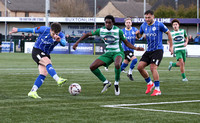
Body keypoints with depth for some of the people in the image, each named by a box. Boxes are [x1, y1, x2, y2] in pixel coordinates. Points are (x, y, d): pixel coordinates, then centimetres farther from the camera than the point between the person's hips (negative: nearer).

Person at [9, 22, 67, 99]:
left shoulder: (61, 35, -9)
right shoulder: (44, 30, -16)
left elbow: (64, 43, -29)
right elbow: (32, 30, -3)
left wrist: (60, 40, -52)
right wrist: (18, 30, 5)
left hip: (46, 54, 5)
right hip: (37, 51, -5)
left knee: (44, 74, -8)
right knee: (48, 63, -30)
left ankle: (32, 92, -5)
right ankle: (58, 80, -46)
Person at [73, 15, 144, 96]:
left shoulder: (118, 31, -8)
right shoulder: (101, 30, -1)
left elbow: (126, 43, 0)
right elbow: (88, 34, 8)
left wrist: (135, 48, -16)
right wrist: (77, 42, 3)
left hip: (118, 52, -4)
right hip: (108, 53, 4)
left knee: (117, 65, -39)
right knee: (92, 67, -10)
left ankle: (116, 84, -14)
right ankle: (106, 82, 8)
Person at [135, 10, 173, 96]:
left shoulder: (159, 25, -8)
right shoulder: (143, 26, 7)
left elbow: (168, 33, 2)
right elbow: (139, 36, 19)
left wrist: (171, 46, 2)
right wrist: (137, 34, -7)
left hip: (158, 50, -6)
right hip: (149, 50, 6)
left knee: (153, 67, -20)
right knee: (140, 67, -3)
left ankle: (157, 89, -15)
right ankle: (149, 83, 17)